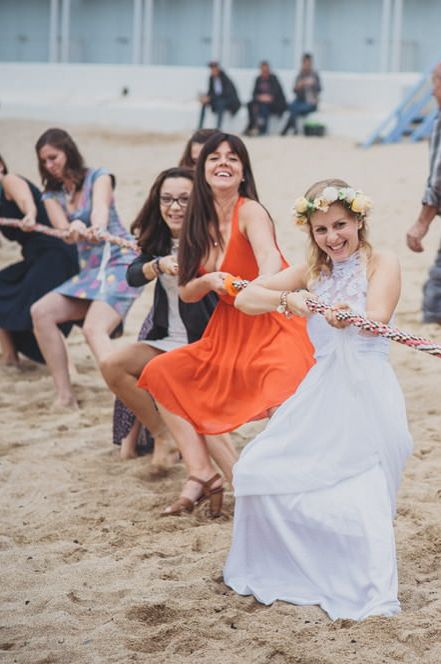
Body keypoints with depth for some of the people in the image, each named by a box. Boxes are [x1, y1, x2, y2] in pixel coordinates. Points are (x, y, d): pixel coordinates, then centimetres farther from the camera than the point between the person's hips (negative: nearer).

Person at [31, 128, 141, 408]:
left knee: (94, 328, -29)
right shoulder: (52, 195, 10)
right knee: (41, 312, -13)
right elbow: (62, 228, -11)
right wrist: (76, 229, -37)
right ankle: (65, 396, -14)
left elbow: (100, 207, -24)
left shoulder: (98, 177, -2)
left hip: (120, 261, -6)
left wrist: (96, 228, -49)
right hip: (89, 270, 6)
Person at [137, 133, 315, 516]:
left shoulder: (250, 211, -15)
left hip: (273, 327, -8)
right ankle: (203, 476, 1)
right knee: (161, 373, 3)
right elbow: (187, 293, 6)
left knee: (282, 403, -34)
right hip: (228, 331, 8)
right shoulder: (199, 223, 4)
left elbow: (270, 261, -35)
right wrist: (209, 280, -16)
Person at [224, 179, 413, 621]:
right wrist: (286, 299, -12)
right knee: (259, 470, 2)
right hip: (321, 396, 6)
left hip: (367, 397, -6)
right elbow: (244, 300, 6)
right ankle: (283, 569, 20)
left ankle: (366, 595, 0)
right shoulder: (311, 273, 12)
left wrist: (345, 317, -36)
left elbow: (376, 318, -19)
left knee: (358, 498, -15)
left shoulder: (381, 263, -3)